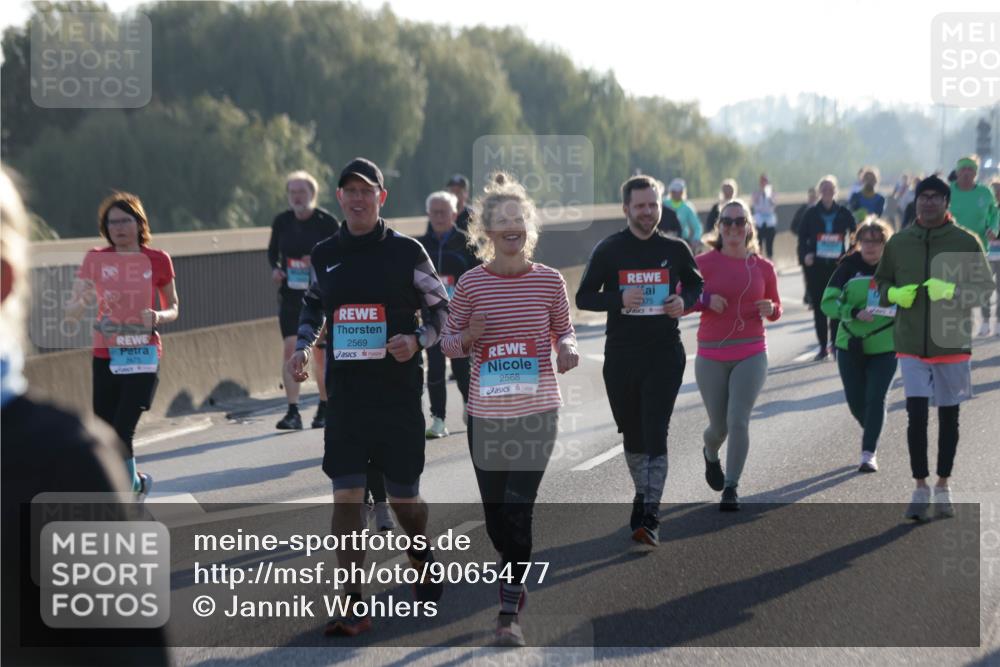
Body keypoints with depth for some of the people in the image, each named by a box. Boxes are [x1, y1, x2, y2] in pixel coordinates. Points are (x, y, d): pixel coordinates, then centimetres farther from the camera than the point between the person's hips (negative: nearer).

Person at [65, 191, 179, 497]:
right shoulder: (95, 259, 3)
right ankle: (137, 482, 30)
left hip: (144, 356, -2)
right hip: (105, 356, 2)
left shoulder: (157, 260, 1)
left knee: (122, 431, -16)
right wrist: (82, 301, -20)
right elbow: (70, 313, 3)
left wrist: (159, 317, -11)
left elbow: (173, 308, 12)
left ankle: (131, 484, 7)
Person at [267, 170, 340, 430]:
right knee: (290, 348, -9)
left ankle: (324, 409, 21)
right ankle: (293, 412, -9)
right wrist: (275, 268, -4)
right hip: (290, 294, 2)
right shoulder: (282, 222, 3)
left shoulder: (326, 221, -7)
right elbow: (272, 251, 16)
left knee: (321, 352, 4)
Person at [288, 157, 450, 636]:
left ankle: (422, 555, 41)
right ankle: (352, 606, -5)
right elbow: (312, 305, 22)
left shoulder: (406, 252, -3)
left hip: (399, 393, -2)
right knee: (346, 495, -7)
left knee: (403, 496, 7)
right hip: (345, 394, 2)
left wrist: (417, 340, -16)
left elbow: (440, 309, 2)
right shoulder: (324, 255, 6)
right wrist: (302, 347, 5)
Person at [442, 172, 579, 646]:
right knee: (495, 512, 11)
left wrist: (567, 349, -12)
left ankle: (510, 612, -2)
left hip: (537, 411, -1)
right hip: (486, 412, 2)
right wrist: (467, 339, -17)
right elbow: (448, 341, 5)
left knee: (518, 510, -8)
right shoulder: (471, 283, -3)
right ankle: (514, 578, 40)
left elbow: (563, 329, 11)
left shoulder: (548, 280, -3)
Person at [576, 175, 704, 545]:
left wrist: (684, 301, -5)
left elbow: (695, 282, 18)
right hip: (620, 355, 1)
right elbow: (583, 297, 1)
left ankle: (649, 515, -14)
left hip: (664, 352, -1)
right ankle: (642, 493, 35)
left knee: (655, 434, -11)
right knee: (632, 434, 14)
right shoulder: (608, 250, -1)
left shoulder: (675, 249, 2)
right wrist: (619, 299, -18)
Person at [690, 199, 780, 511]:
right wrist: (705, 300, -18)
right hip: (711, 357, 0)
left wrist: (770, 309, -7)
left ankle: (731, 488, -1)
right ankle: (711, 454, 46)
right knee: (719, 426, 9)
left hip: (751, 355, 0)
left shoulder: (763, 267, 4)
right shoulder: (704, 263, -3)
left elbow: (775, 308, 16)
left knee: (738, 420, -13)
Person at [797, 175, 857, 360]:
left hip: (838, 264, -1)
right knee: (819, 307, 2)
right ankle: (823, 346, 10)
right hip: (816, 266, 1)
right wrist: (805, 255, -11)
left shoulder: (844, 214, 4)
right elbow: (802, 238, 6)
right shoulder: (811, 214, 4)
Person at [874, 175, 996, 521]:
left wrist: (953, 291, -20)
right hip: (911, 344, 1)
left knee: (949, 416, 9)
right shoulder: (898, 242, 3)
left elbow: (985, 286, -2)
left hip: (952, 342, 0)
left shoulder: (965, 242, -4)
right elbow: (881, 281, 14)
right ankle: (920, 488, 3)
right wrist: (894, 293, -9)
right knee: (916, 415, -8)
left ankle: (943, 487, 23)